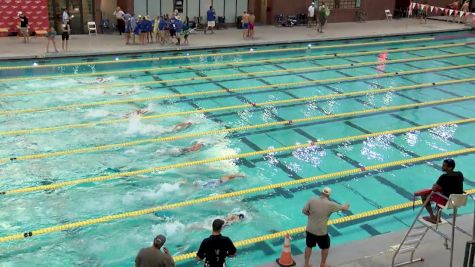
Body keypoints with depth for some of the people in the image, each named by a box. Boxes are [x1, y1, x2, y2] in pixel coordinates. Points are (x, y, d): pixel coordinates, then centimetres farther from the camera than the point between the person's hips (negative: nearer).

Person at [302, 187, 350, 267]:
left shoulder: (312, 200, -11)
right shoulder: (330, 204, -16)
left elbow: (304, 211, -5)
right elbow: (344, 208, -2)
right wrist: (346, 206, 22)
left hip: (310, 229, 3)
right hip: (321, 232, -3)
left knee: (309, 246, 23)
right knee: (325, 247, 24)